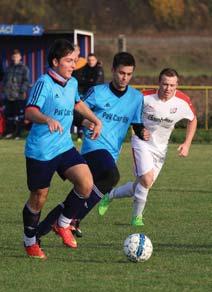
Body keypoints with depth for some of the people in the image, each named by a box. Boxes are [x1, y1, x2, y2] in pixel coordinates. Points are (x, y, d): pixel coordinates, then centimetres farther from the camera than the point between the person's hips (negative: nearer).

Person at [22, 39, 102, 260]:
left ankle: (63, 224, 9)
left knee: (86, 184, -13)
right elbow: (30, 112, -28)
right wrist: (48, 119, -46)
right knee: (38, 198, 3)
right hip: (40, 150, -6)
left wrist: (96, 120, 26)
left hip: (65, 147, 6)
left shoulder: (72, 83, 9)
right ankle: (30, 242, 26)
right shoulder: (44, 83, -15)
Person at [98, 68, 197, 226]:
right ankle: (137, 218, -2)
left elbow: (193, 120, 7)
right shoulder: (146, 97, -19)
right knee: (147, 180, -23)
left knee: (143, 186, 6)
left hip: (160, 148, 4)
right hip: (142, 143, -4)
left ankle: (110, 196, 31)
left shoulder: (183, 102, -12)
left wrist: (187, 144, -2)